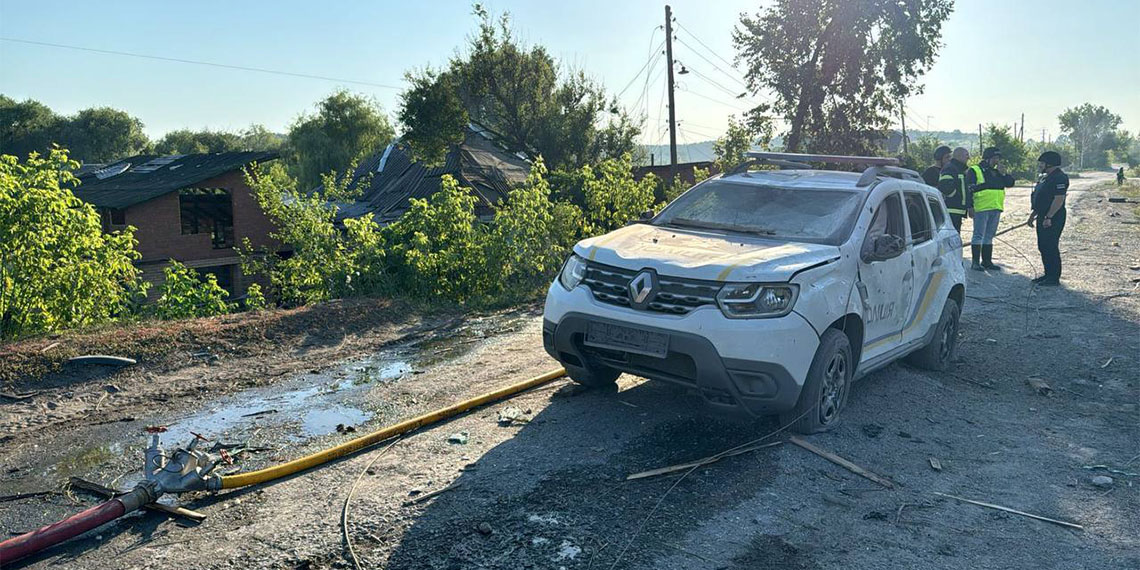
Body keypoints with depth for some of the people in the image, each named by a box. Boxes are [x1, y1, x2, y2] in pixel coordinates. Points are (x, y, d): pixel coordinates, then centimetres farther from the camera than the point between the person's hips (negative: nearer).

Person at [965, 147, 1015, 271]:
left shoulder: (997, 172, 17)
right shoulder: (974, 170, -4)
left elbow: (1010, 183, 11)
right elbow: (969, 190, -9)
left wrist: (1002, 172, -3)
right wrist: (970, 207, -16)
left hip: (996, 209, 7)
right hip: (981, 209, -7)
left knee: (989, 236, 12)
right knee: (978, 235, -5)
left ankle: (987, 261, 19)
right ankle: (975, 262, -2)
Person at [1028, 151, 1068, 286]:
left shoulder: (1059, 178, -15)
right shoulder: (1046, 177, 18)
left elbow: (1059, 199, -23)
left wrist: (1049, 217, -25)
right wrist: (1033, 214, 23)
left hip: (1052, 219, -11)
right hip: (1043, 218, 11)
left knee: (1050, 248, -8)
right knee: (1043, 247, 14)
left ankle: (1054, 278, -3)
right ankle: (1048, 275, 22)